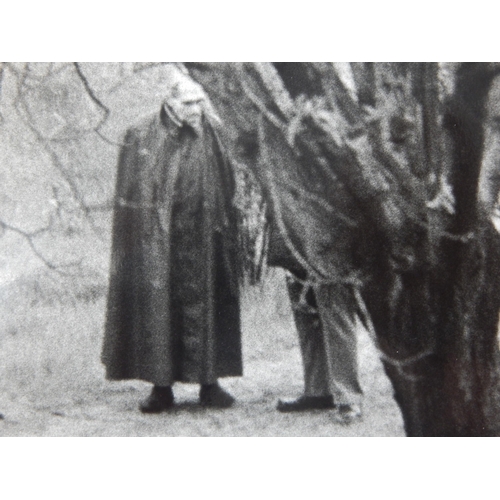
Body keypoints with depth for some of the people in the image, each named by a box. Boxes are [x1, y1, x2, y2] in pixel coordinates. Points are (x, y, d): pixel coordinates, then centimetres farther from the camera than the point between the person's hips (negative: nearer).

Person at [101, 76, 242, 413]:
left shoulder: (211, 138, 7)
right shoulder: (142, 139, -1)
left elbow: (226, 192, 11)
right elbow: (130, 196, -1)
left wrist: (225, 231, 4)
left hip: (203, 244, 2)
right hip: (157, 244, -2)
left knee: (206, 308, 3)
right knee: (156, 307, -1)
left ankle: (209, 382, 12)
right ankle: (161, 386, 7)